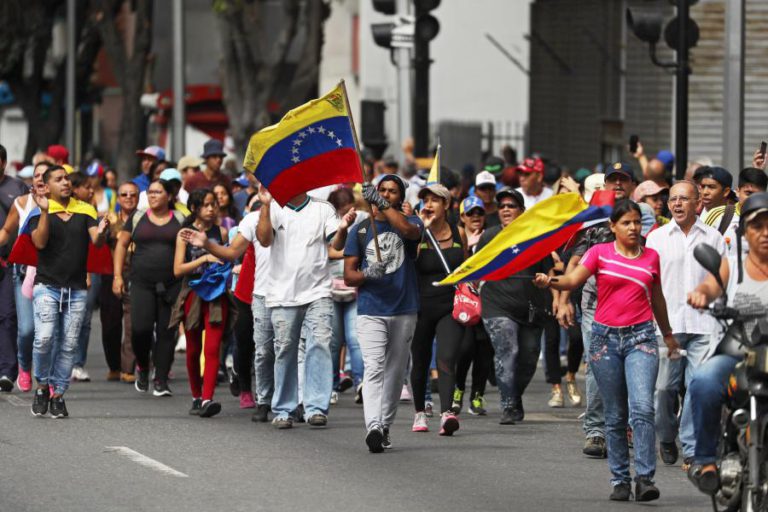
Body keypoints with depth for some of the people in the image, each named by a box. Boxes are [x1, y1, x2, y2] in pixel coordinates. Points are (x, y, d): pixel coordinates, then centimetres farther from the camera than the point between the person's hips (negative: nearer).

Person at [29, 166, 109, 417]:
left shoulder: (85, 211, 8)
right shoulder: (39, 212, 1)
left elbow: (96, 241, -5)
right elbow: (40, 242, -14)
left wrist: (101, 232, -27)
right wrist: (45, 211, -24)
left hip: (77, 290, 3)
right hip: (47, 286, -3)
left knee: (69, 345, 2)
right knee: (44, 338, -18)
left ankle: (58, 395, 11)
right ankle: (42, 387, 2)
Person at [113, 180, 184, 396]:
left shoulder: (180, 220, 7)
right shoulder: (138, 218, 9)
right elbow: (122, 244, 12)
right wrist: (117, 275, 4)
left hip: (172, 285, 0)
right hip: (142, 283, 0)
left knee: (166, 331, -3)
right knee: (140, 328, -13)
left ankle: (161, 380, 4)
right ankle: (142, 366, 15)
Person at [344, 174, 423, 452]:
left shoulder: (410, 222, 7)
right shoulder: (361, 230, 10)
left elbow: (410, 231, -21)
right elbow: (348, 275, 8)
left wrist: (383, 205, -27)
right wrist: (367, 275, -13)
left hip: (404, 312, 1)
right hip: (370, 312, -1)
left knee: (395, 372, 7)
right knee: (374, 369, -16)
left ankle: (385, 426, 17)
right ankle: (373, 427, -30)